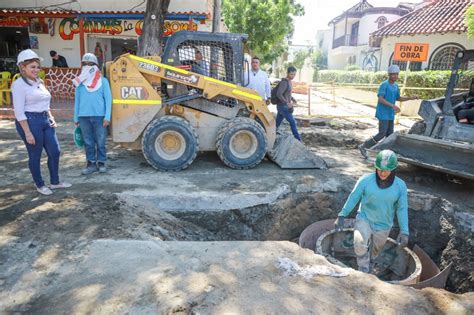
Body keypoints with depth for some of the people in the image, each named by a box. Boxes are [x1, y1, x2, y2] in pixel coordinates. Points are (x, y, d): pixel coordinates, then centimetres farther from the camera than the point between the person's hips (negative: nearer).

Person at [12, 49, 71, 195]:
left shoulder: (39, 82, 14)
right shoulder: (19, 84, -10)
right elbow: (19, 111, -15)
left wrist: (52, 119, 10)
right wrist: (27, 133, -18)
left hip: (45, 120, 8)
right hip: (30, 121, -8)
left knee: (55, 152, 9)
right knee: (35, 155, 4)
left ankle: (55, 182, 24)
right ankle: (40, 185, 20)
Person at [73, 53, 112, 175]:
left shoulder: (103, 81, 2)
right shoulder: (80, 82, 10)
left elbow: (108, 99, -1)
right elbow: (77, 100, 13)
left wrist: (107, 117, -8)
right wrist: (76, 118, 9)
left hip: (99, 116, -2)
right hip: (84, 116, 3)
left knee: (100, 141, 4)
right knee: (88, 142, 8)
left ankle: (101, 163, 16)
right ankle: (91, 163, 17)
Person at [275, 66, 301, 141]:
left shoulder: (289, 82, 13)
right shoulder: (284, 82, -17)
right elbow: (279, 94, -26)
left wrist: (292, 99, 11)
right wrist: (287, 103, -27)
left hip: (285, 106, 9)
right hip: (282, 106, -9)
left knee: (277, 123, 12)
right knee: (293, 122, -6)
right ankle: (298, 140, 1)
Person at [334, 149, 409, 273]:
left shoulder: (400, 185, -12)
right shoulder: (366, 180, -16)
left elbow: (402, 209, -7)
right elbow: (353, 197, -9)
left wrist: (404, 232, -12)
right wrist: (342, 216, -10)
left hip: (383, 226, 2)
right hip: (364, 220, -2)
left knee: (373, 252, 18)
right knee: (360, 244, -27)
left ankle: (367, 270, 45)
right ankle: (364, 273, -8)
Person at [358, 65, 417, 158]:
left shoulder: (396, 86, 11)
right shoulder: (384, 85, -13)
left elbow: (398, 98, 21)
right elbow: (380, 99, -21)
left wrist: (410, 98, 8)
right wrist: (393, 106, -29)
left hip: (391, 114, 8)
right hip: (383, 114, -8)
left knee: (390, 134, 8)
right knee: (382, 134, -10)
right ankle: (364, 147, 1)